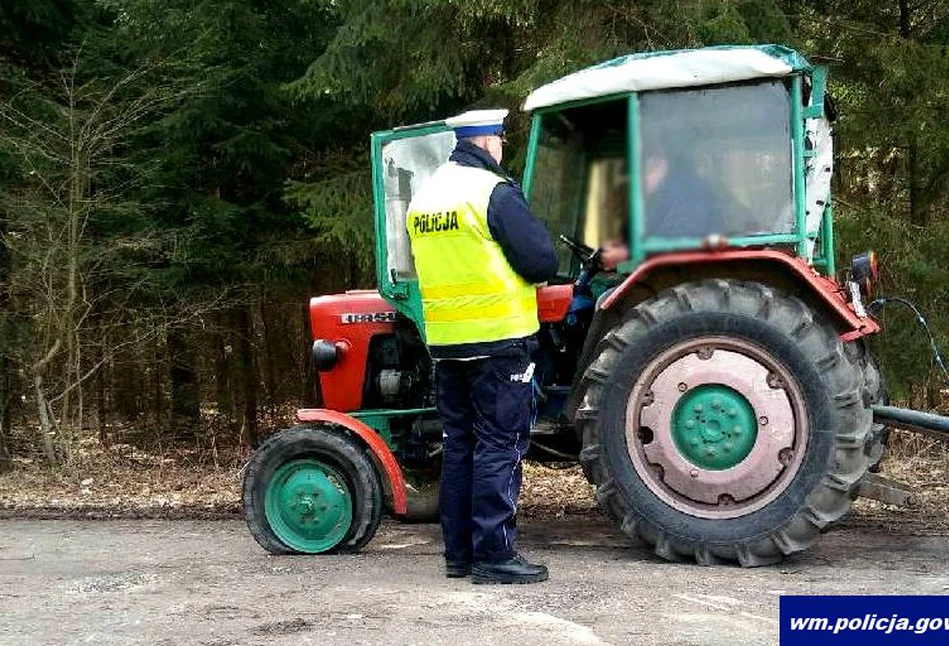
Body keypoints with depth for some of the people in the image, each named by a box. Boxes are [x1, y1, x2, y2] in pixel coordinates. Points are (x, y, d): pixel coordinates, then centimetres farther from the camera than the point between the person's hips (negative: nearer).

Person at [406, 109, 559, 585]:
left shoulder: (424, 195, 12)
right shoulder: (494, 192, -12)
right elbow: (542, 261, -13)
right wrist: (537, 274, 7)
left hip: (444, 341, 7)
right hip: (497, 337, -7)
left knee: (459, 445, 13)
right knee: (500, 447, -2)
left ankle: (460, 552, 17)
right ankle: (494, 555, 0)